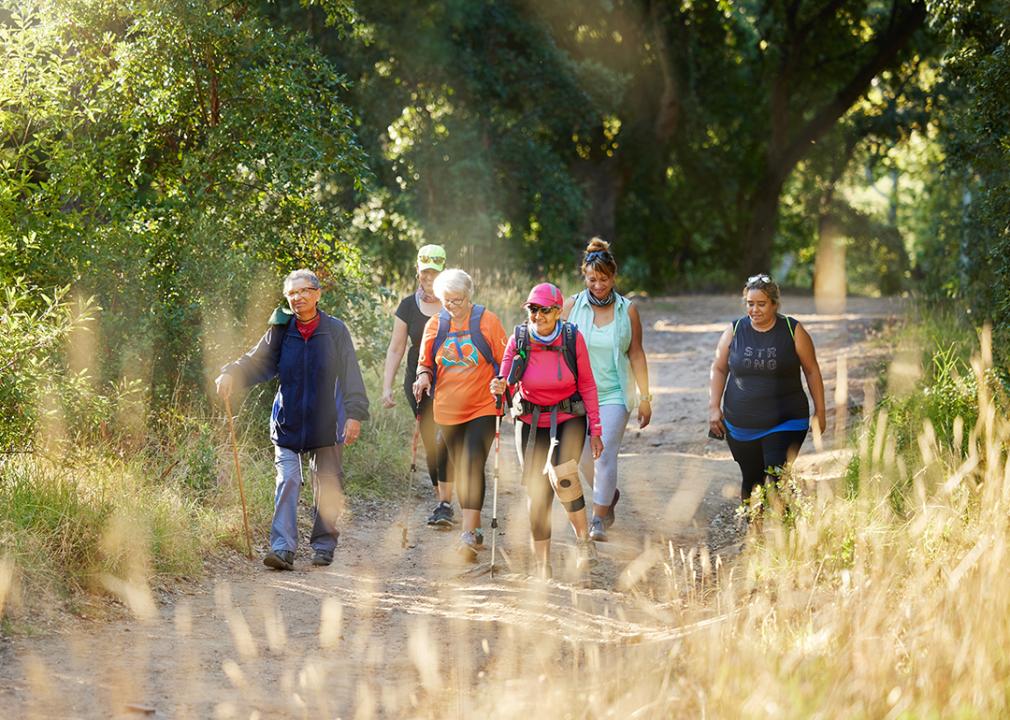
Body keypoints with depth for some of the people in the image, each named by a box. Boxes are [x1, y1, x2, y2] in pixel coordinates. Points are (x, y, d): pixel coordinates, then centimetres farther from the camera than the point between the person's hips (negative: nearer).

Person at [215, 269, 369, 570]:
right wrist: (231, 374, -20)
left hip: (326, 422, 0)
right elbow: (256, 361, 0)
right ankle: (282, 548, -14)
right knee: (287, 481, -9)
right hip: (288, 422, 0)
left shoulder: (335, 331, -2)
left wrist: (355, 414, -9)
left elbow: (350, 376, -2)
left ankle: (324, 545, 22)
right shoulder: (281, 332, 1)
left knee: (327, 484, 8)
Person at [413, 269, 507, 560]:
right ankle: (475, 529, 26)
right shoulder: (434, 325, 5)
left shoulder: (487, 320, -3)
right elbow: (425, 362, 14)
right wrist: (423, 375, -8)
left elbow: (504, 361, 1)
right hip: (448, 410, 4)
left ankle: (468, 536, -21)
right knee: (460, 470, 12)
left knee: (472, 467, -17)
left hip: (482, 408, -4)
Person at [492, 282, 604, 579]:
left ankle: (584, 540, -11)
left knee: (562, 474, -28)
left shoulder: (572, 338, -11)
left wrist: (595, 430, -2)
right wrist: (500, 388, -33)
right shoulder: (519, 340, -9)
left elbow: (587, 385, -2)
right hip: (532, 421, 2)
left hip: (569, 418, -2)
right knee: (538, 491, 1)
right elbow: (505, 383, -8)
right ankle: (542, 564, 13)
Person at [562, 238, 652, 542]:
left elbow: (636, 354, 3)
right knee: (585, 457, 10)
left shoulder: (627, 310, -1)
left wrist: (644, 398, 3)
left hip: (614, 394, -2)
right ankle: (610, 494, 39)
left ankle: (598, 520, -8)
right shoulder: (572, 306, 0)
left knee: (605, 455, -12)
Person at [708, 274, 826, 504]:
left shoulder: (793, 331, -4)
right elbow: (719, 369, 10)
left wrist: (819, 412, 3)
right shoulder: (734, 331, 2)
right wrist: (714, 407, 1)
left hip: (784, 422, -3)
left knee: (778, 478, -16)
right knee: (751, 479, 9)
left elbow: (812, 371, 3)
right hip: (741, 424, 3)